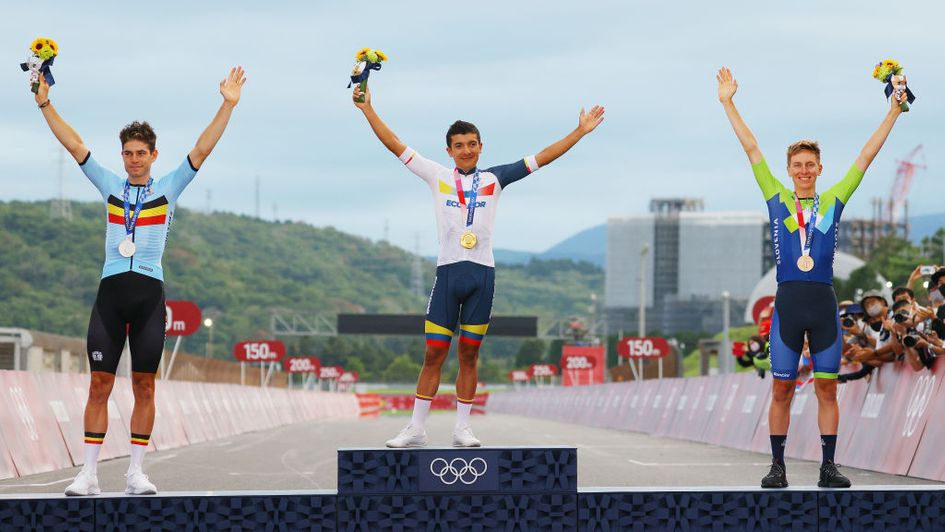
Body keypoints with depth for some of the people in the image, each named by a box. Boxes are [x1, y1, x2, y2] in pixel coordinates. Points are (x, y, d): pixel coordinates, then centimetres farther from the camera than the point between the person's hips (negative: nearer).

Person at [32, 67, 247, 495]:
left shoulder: (169, 188, 7)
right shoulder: (110, 186, 11)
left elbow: (202, 150, 1)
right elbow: (74, 145, 8)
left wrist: (228, 105, -7)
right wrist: (45, 103, 2)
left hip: (149, 293, 0)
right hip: (111, 290, 1)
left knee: (144, 386, 1)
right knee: (100, 383, -3)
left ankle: (136, 472, 7)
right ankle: (89, 473, -3)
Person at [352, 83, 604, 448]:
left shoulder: (494, 179, 9)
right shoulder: (437, 176, 7)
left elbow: (541, 158, 11)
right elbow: (396, 146, 8)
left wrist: (581, 131, 9)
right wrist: (368, 110, 4)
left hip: (482, 273, 1)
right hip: (448, 271, -1)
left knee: (469, 355, 5)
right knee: (434, 353, -2)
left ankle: (462, 428, 9)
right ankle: (416, 429, 1)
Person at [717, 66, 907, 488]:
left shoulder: (833, 201, 10)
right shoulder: (777, 199, 8)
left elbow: (866, 156, 12)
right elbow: (752, 149, 8)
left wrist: (894, 112, 12)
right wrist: (728, 104, 8)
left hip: (824, 303, 1)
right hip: (788, 302, -1)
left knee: (827, 389, 4)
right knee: (781, 390, 3)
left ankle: (828, 467, 8)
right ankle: (777, 466, 8)